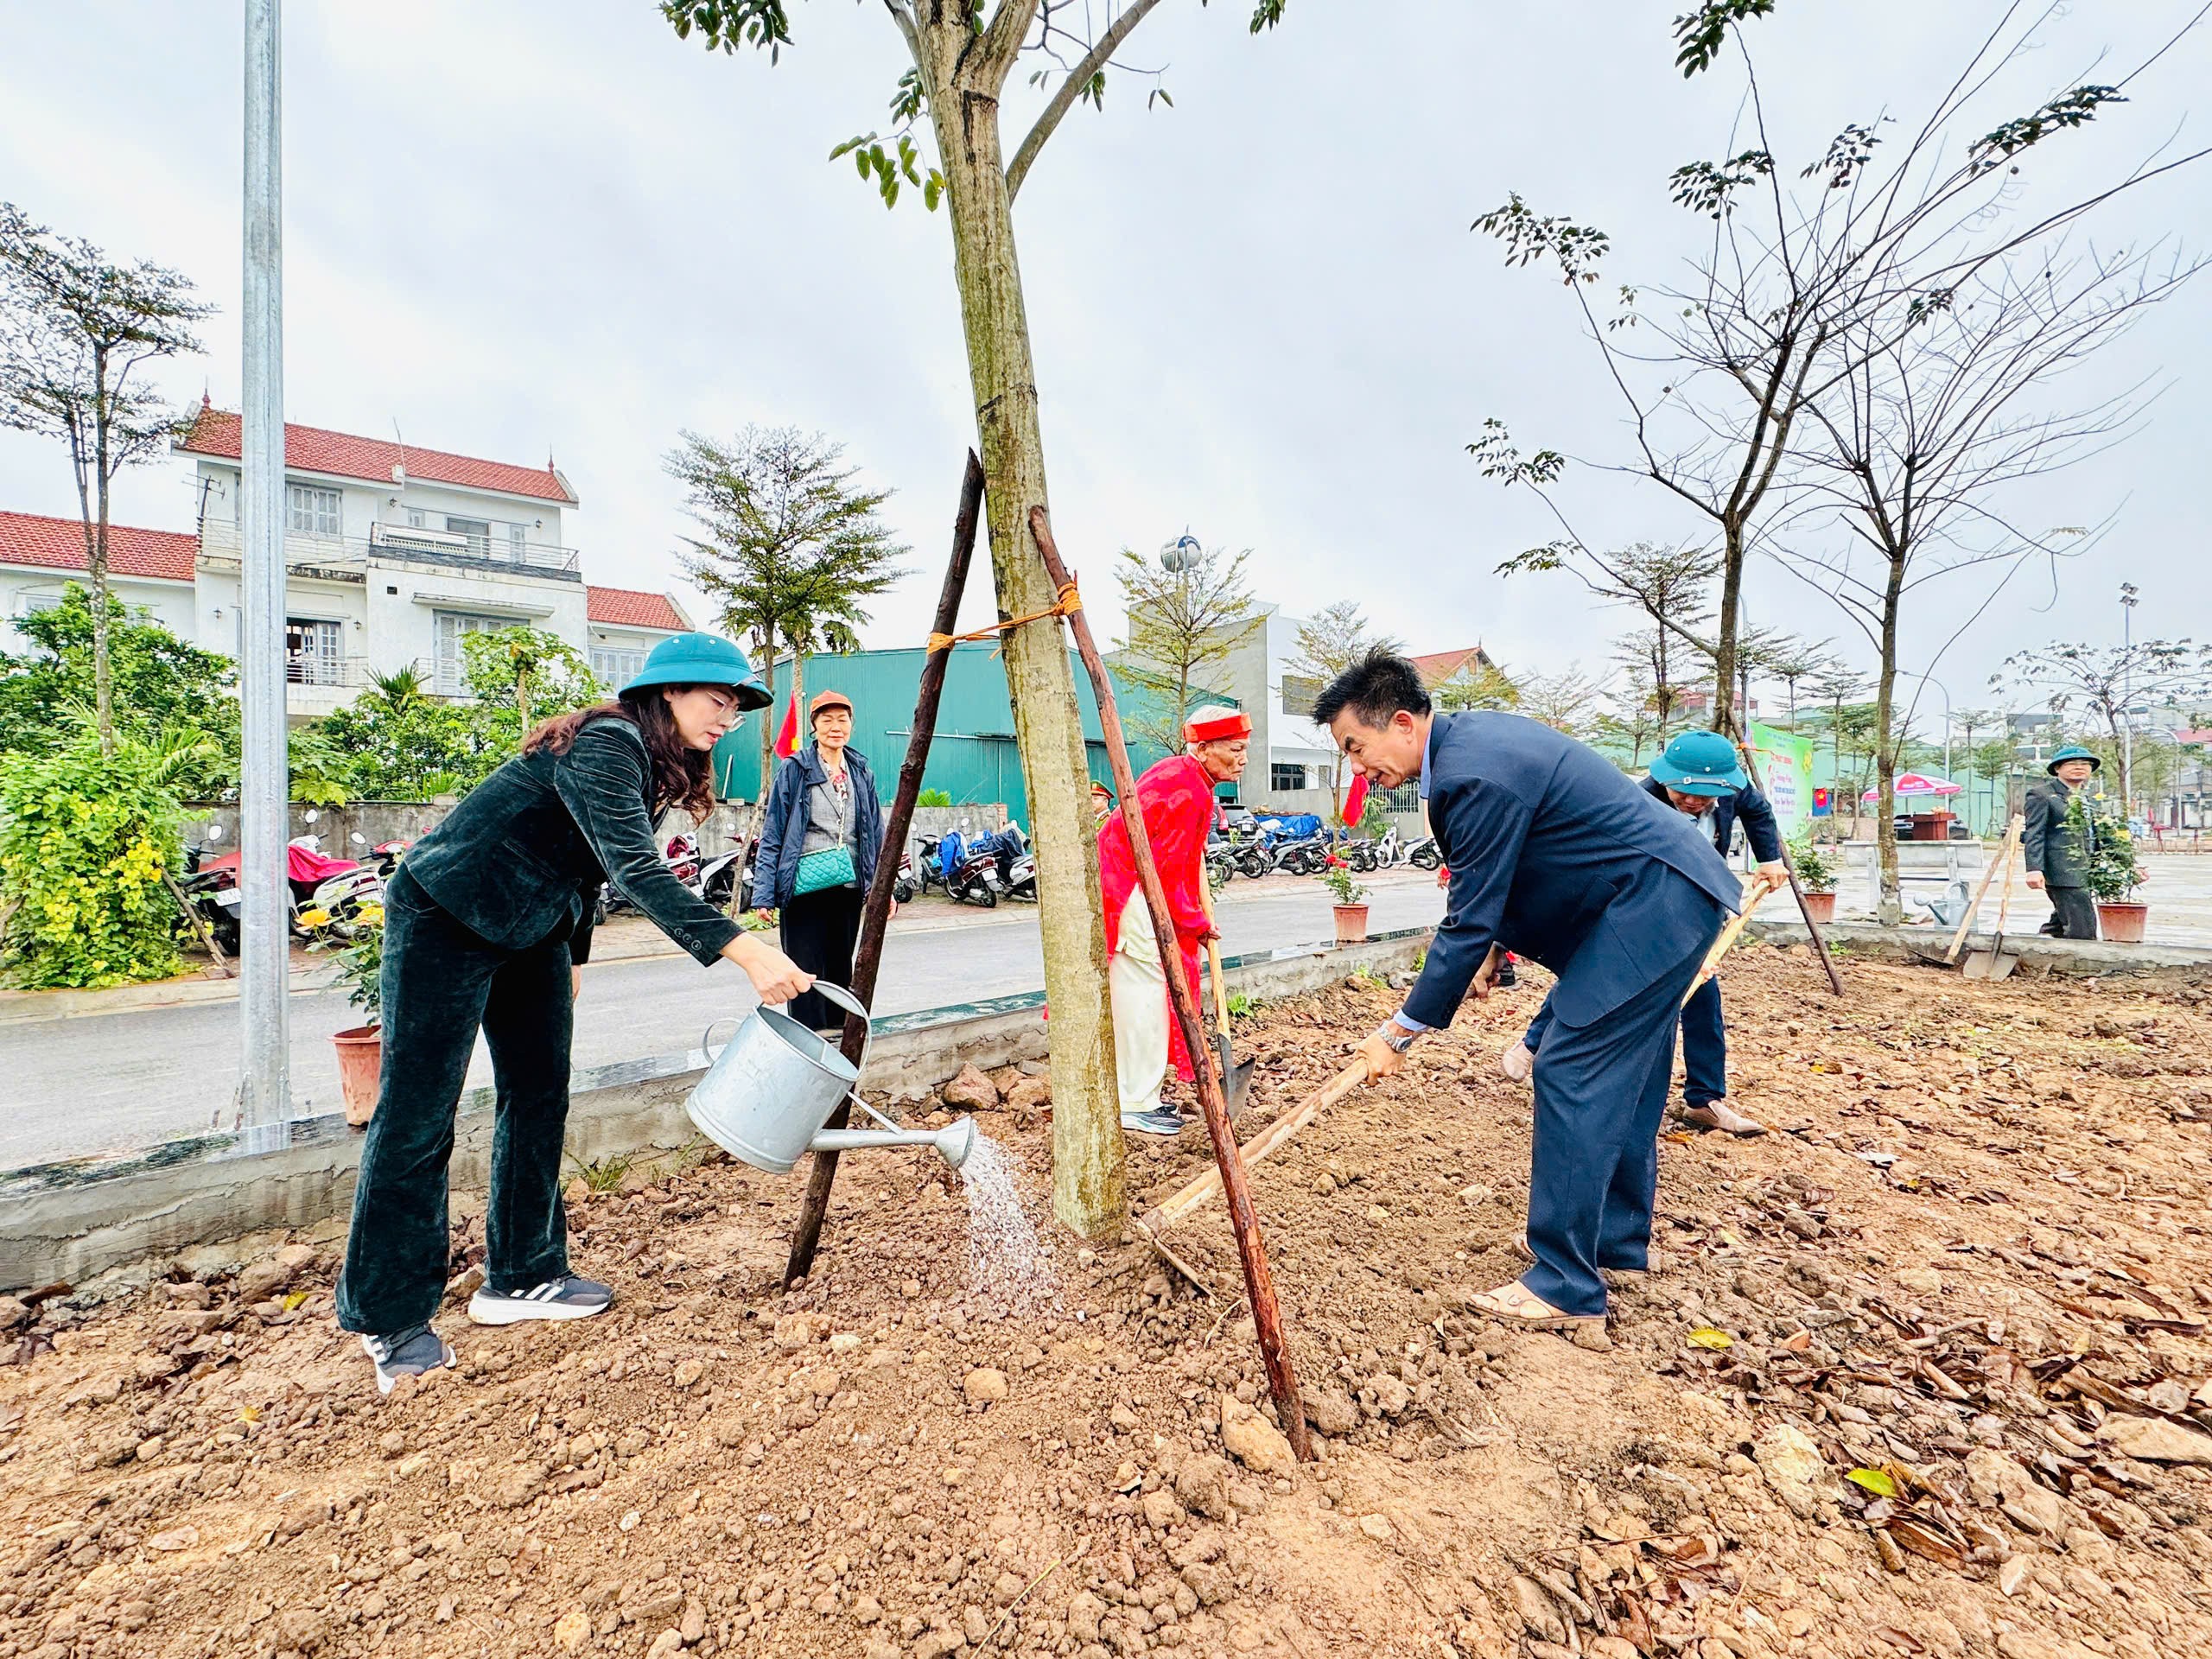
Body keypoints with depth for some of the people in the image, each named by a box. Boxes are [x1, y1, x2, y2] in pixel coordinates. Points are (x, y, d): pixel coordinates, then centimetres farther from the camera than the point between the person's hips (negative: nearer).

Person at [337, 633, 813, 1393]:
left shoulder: (649, 763, 3)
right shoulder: (604, 744, -26)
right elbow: (634, 870, -40)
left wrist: (573, 955, 21)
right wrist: (743, 951, -50)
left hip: (530, 930, 9)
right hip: (444, 920, -9)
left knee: (540, 1100, 9)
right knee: (416, 1116, -1)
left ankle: (520, 1279, 21)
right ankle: (387, 1318, 13)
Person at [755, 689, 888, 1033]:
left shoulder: (862, 772, 10)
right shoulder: (793, 770, -2)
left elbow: (876, 833, 12)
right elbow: (772, 834, -4)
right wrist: (765, 893, -10)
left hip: (849, 885, 4)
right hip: (805, 886, -4)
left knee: (841, 968, 14)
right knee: (807, 972, 0)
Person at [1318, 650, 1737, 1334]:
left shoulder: (1473, 776, -26)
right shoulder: (1473, 736, 6)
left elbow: (1469, 924, -24)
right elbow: (1500, 878, 16)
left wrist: (1399, 1034, -17)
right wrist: (1496, 946, 12)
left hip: (1652, 904, -11)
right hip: (1668, 899, 11)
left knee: (1572, 1077, -9)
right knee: (1621, 1082, 18)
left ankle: (1566, 1285, 2)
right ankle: (1619, 1241, 33)